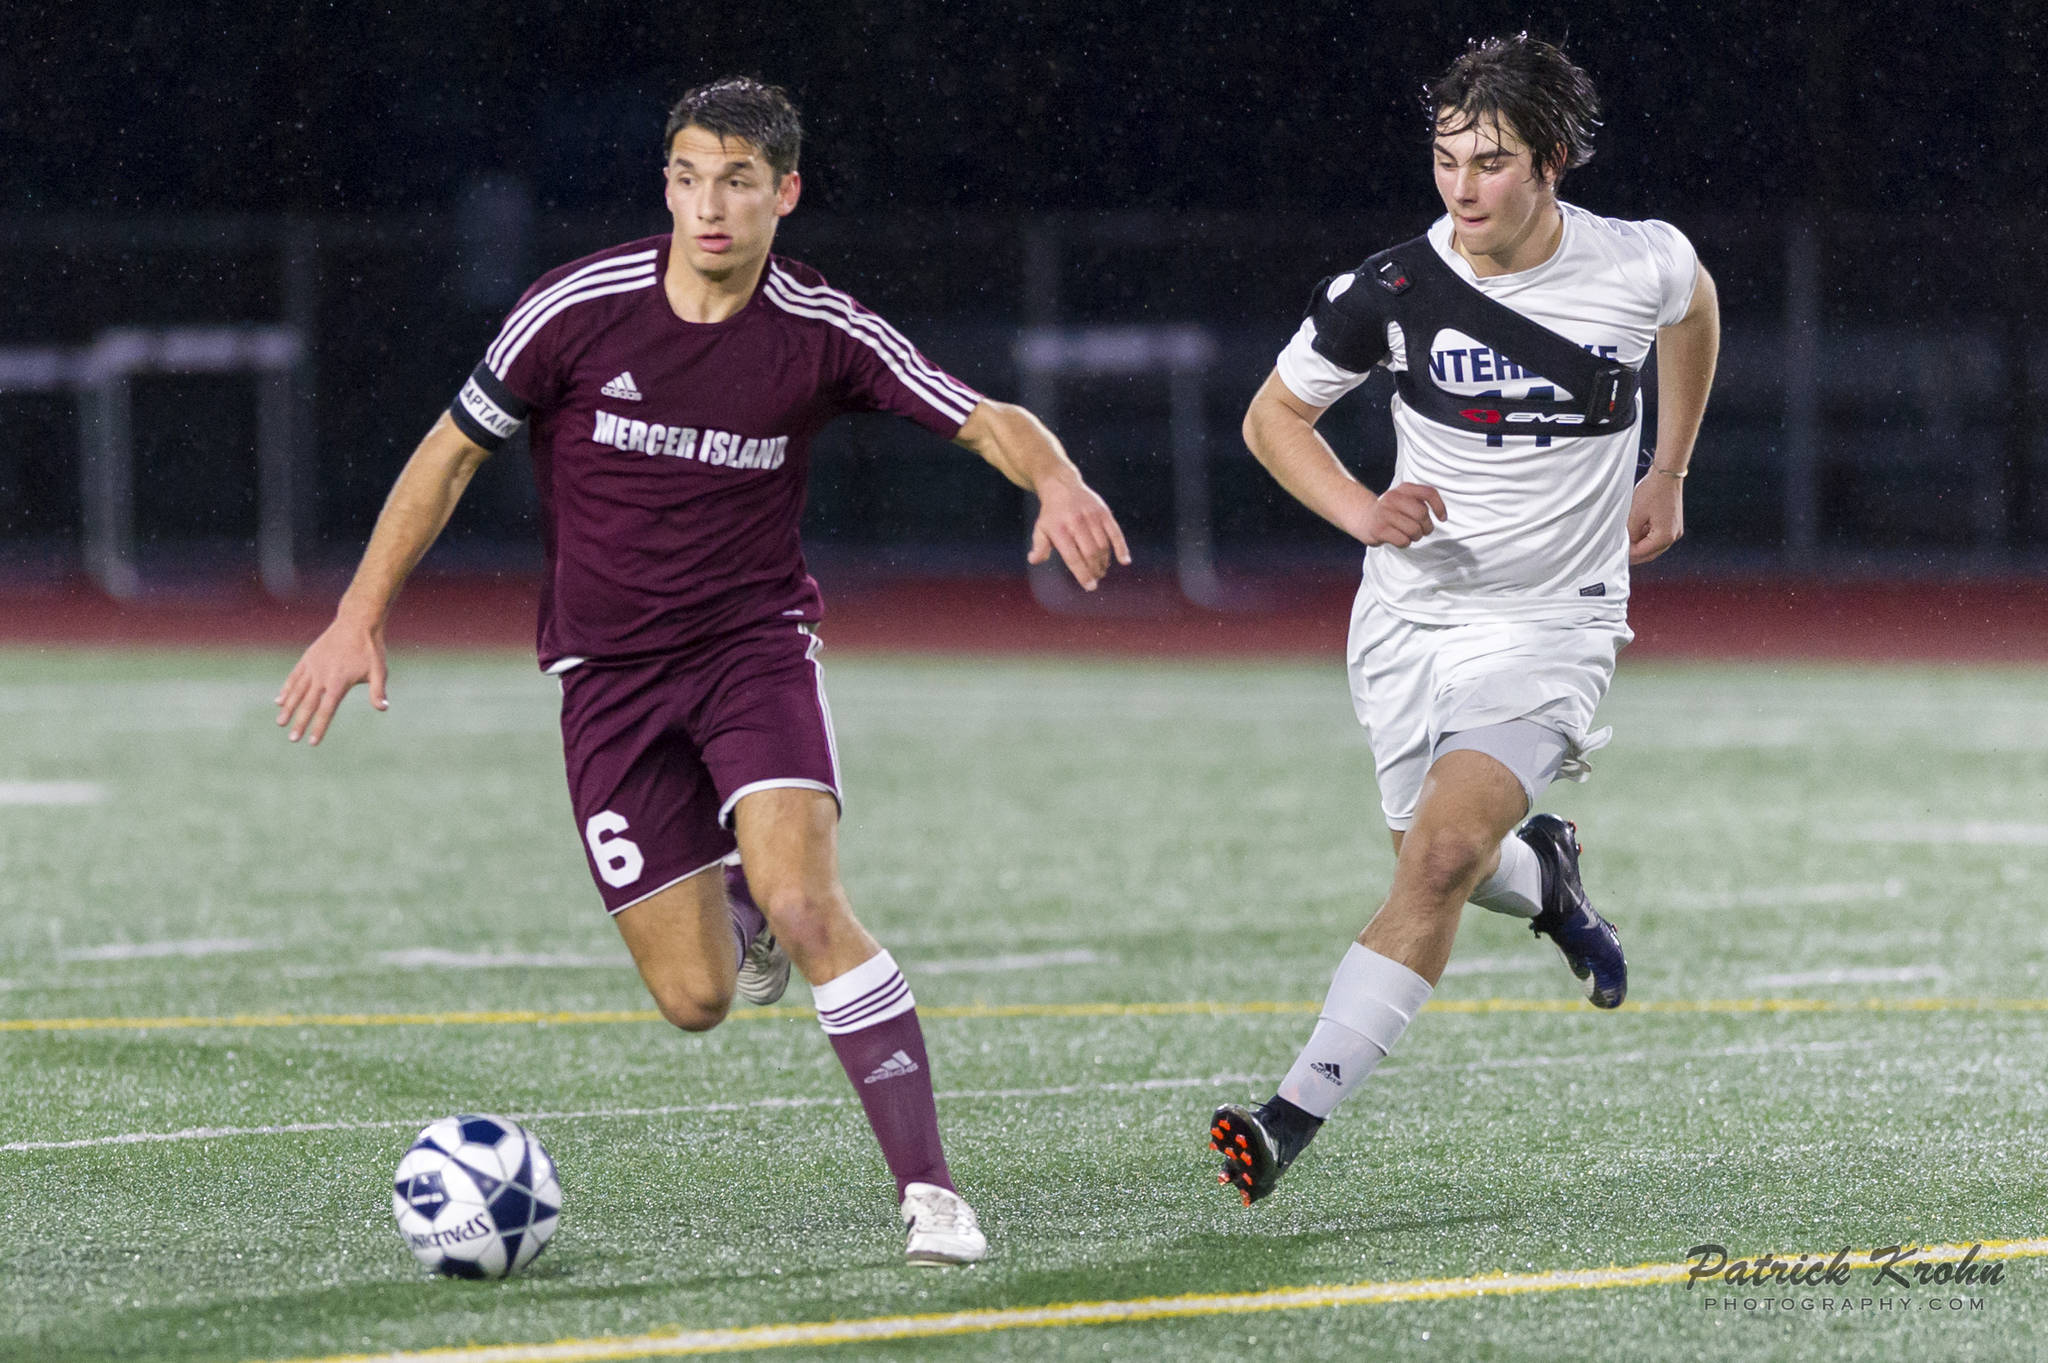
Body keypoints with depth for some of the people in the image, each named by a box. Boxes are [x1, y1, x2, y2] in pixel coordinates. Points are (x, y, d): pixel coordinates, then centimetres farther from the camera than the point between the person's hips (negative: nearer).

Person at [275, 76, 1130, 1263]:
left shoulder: (824, 333, -9)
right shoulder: (579, 309, -10)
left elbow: (991, 421, -9)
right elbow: (453, 451, 1)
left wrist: (1058, 483, -32)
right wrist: (361, 618, -2)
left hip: (755, 643, -1)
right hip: (609, 674, 1)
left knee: (807, 902, -26)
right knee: (697, 999, -4)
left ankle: (930, 1190, -23)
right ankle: (741, 913, 35)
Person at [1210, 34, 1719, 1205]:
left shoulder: (1642, 265, -11)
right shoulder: (1394, 290, -12)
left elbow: (1695, 308, 16)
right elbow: (1273, 416, 1)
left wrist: (1668, 475, 18)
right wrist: (1363, 513, -16)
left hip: (1552, 626, -3)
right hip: (1413, 615, 3)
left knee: (1441, 854, -20)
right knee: (1444, 864, 14)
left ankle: (1297, 1114, -22)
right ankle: (1544, 873, 51)